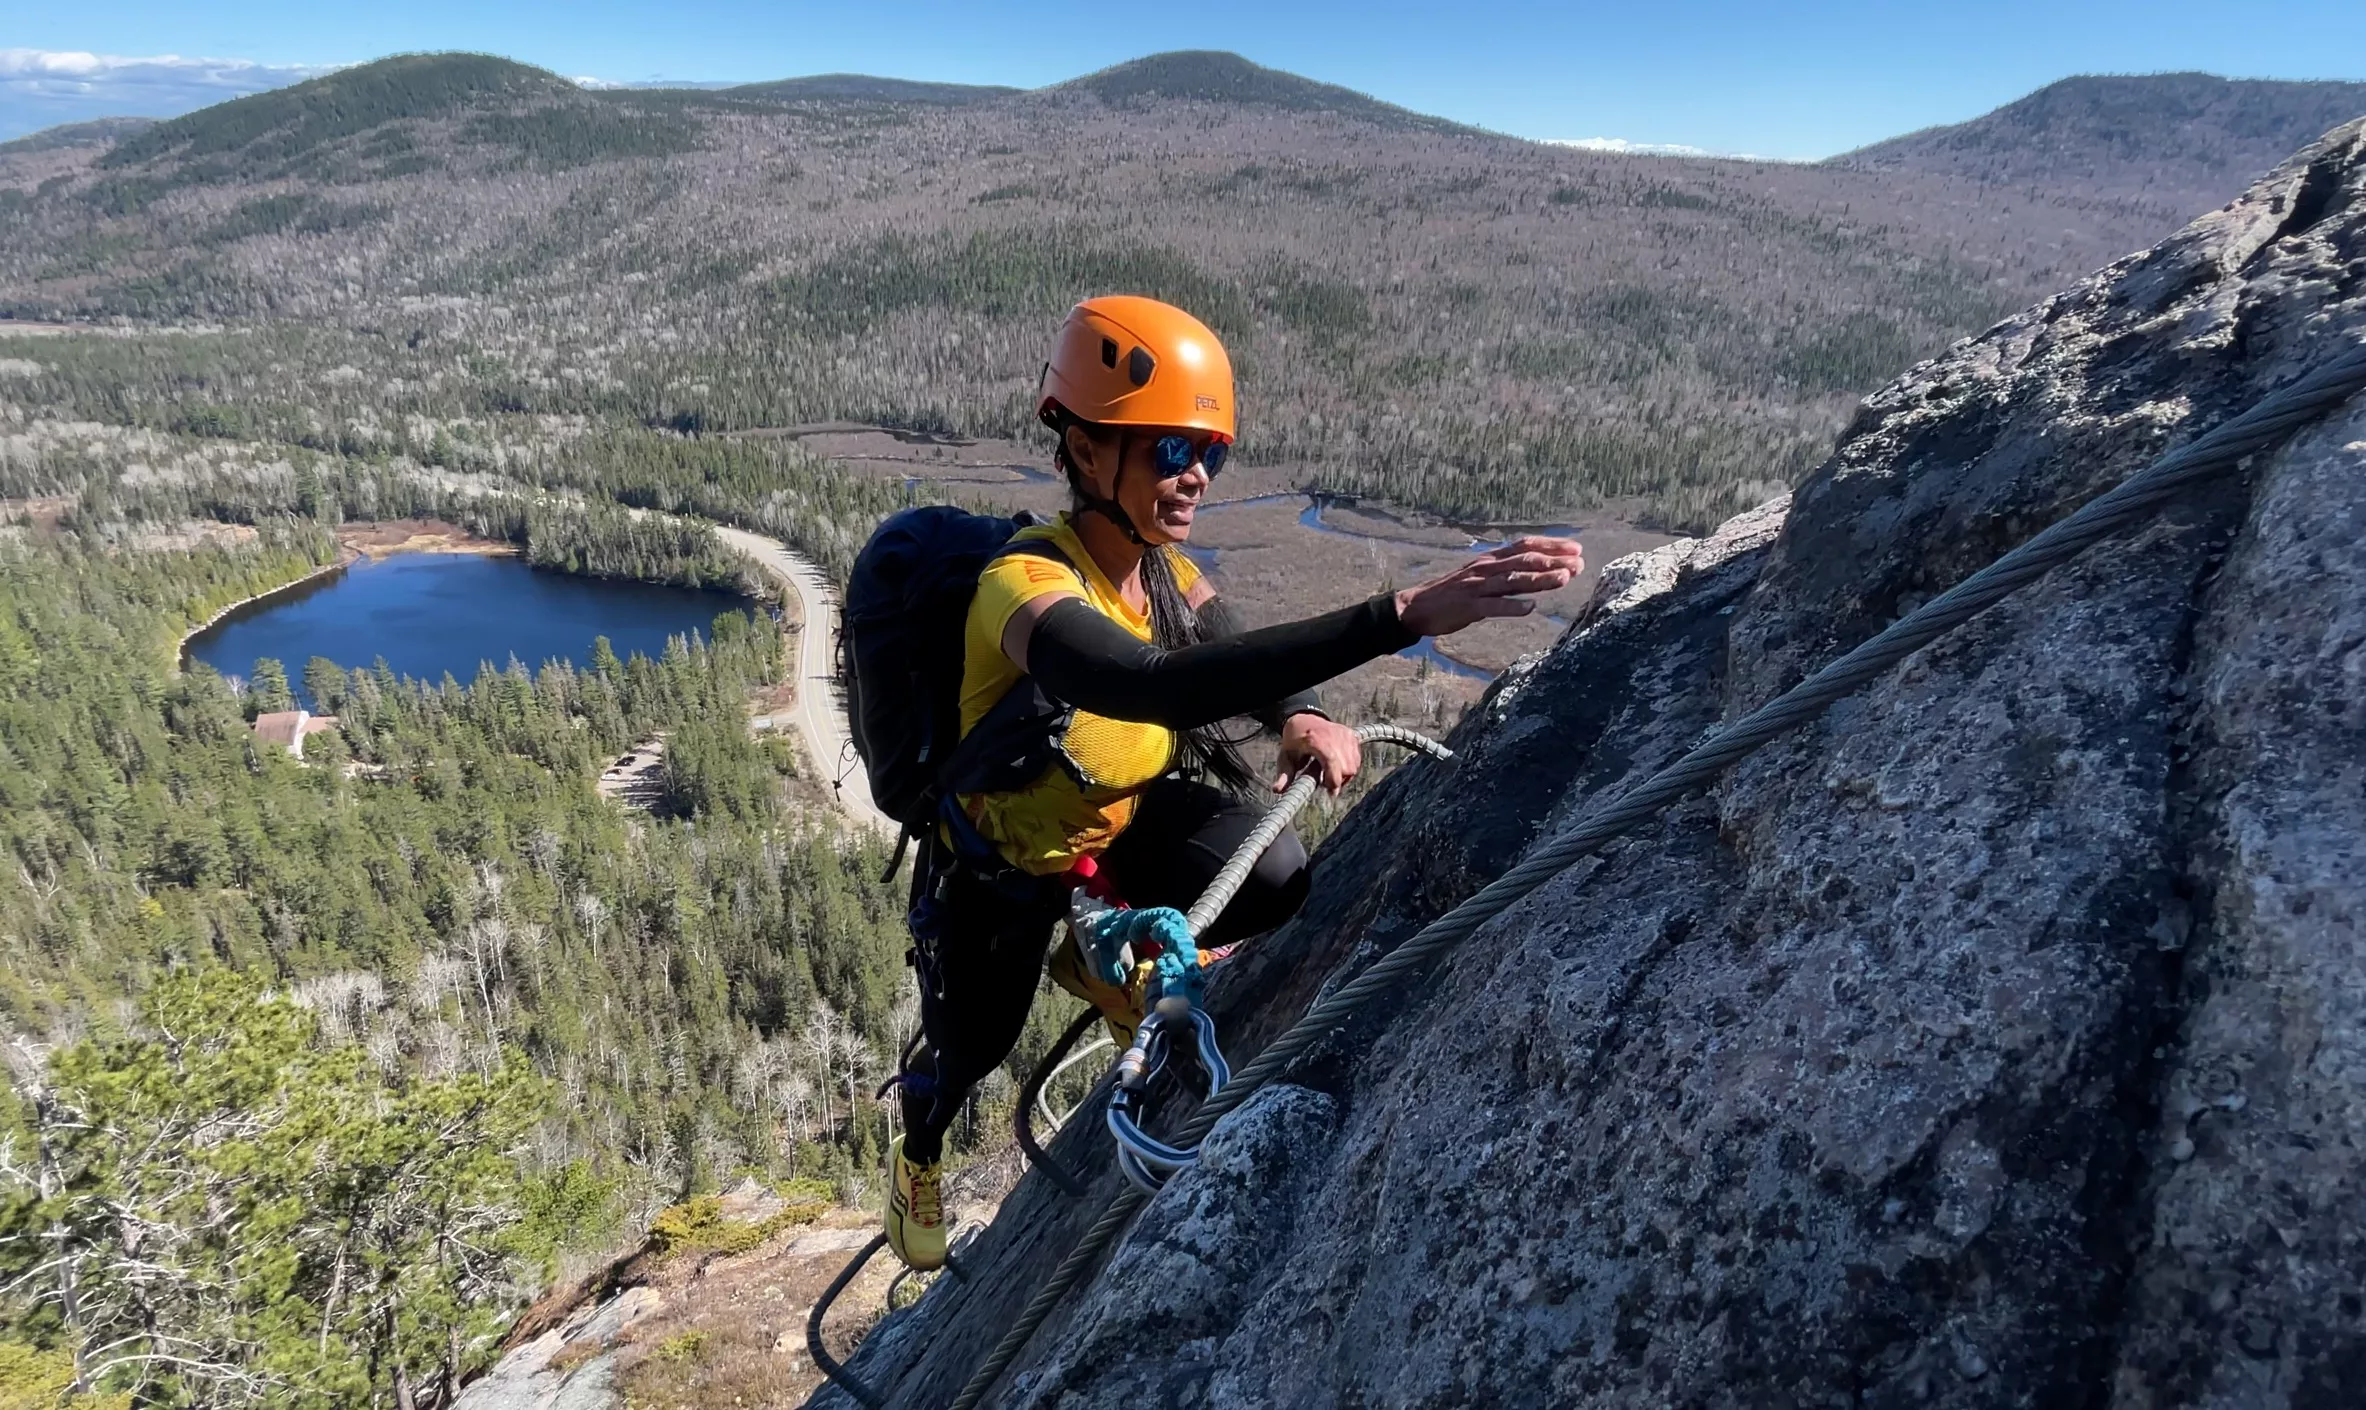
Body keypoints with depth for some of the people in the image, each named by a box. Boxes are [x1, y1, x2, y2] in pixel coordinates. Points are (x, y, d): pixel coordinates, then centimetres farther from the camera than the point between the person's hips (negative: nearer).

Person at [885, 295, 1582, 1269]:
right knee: (972, 1051, 13)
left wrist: (1304, 717, -30)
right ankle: (917, 1148, 55)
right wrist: (1404, 615, -61)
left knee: (1275, 882, -23)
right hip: (1012, 857, -4)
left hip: (1131, 813, 5)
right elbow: (1161, 686, -54)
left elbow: (1244, 659, -4)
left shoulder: (1162, 568, -11)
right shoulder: (1025, 588, -36)